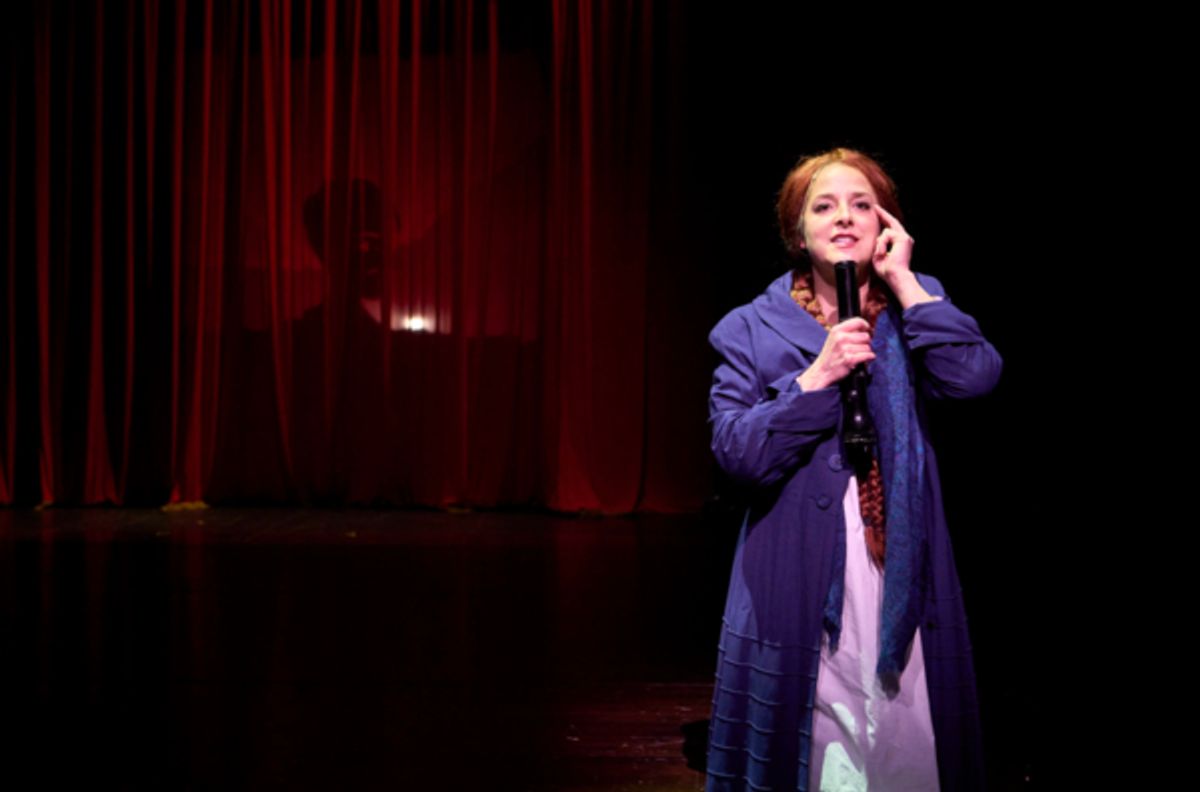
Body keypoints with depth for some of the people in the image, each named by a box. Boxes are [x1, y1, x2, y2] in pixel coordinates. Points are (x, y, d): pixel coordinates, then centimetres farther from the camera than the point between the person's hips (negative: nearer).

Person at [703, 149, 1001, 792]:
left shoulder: (915, 309, 8)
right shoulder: (753, 330, 2)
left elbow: (975, 376, -11)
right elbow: (736, 451, -8)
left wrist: (903, 281, -9)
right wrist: (818, 377, -16)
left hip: (904, 576, 2)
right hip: (800, 585, -1)